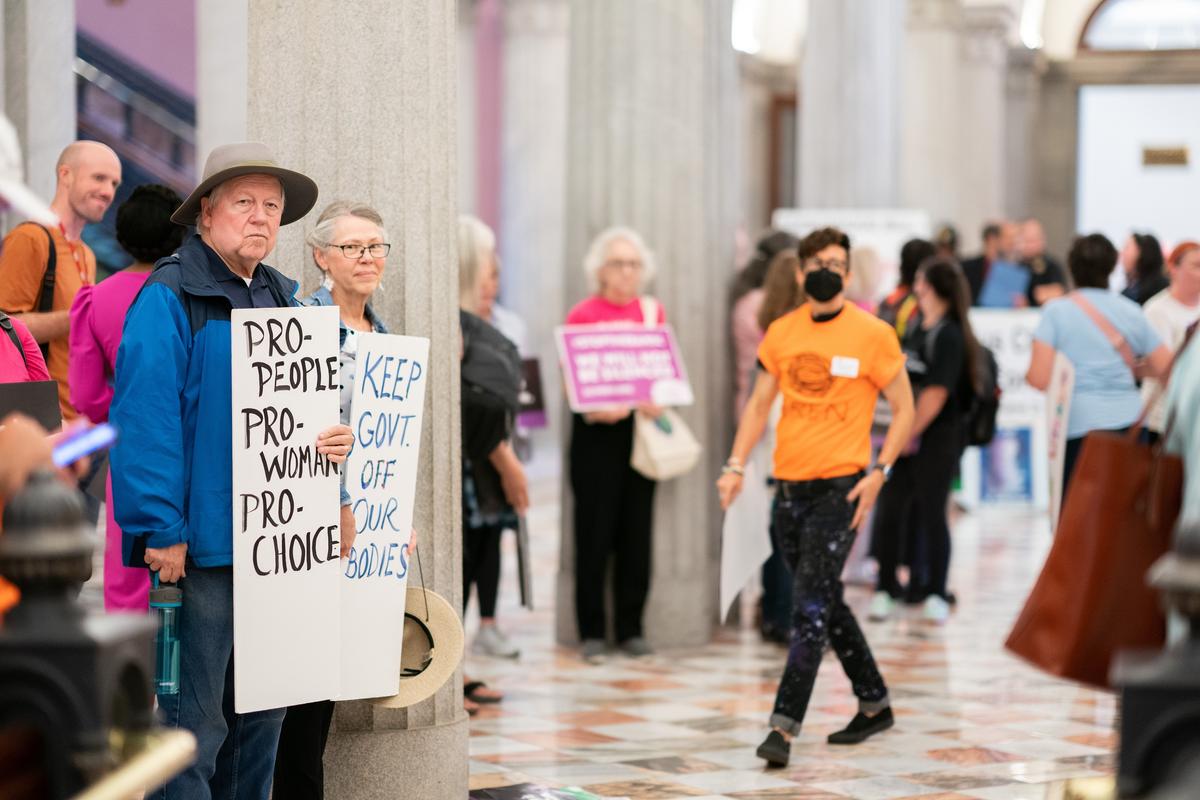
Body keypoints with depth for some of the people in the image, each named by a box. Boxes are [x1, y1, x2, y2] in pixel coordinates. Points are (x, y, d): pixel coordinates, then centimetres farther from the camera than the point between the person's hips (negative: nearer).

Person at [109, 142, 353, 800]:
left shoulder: (281, 299, 16)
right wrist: (160, 530, -20)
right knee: (195, 722, -4)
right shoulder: (170, 297, -8)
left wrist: (335, 438, 0)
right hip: (200, 548, -8)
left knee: (262, 718, 13)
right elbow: (144, 418, -15)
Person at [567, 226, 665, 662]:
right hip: (597, 430, -4)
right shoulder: (582, 315, -3)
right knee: (594, 531, -3)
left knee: (637, 529, 4)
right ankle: (592, 630, 4)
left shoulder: (652, 311, 9)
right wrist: (594, 408, -21)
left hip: (640, 426, 4)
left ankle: (631, 627, 12)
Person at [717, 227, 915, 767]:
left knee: (811, 608, -12)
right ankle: (874, 705, 29)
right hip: (789, 483, 6)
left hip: (840, 485, -6)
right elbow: (759, 404, 13)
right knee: (827, 604, 15)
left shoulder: (873, 334, -5)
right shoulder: (781, 333, 8)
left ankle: (784, 726, -14)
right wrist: (736, 467, 2)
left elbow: (904, 409, 0)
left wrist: (878, 472, -9)